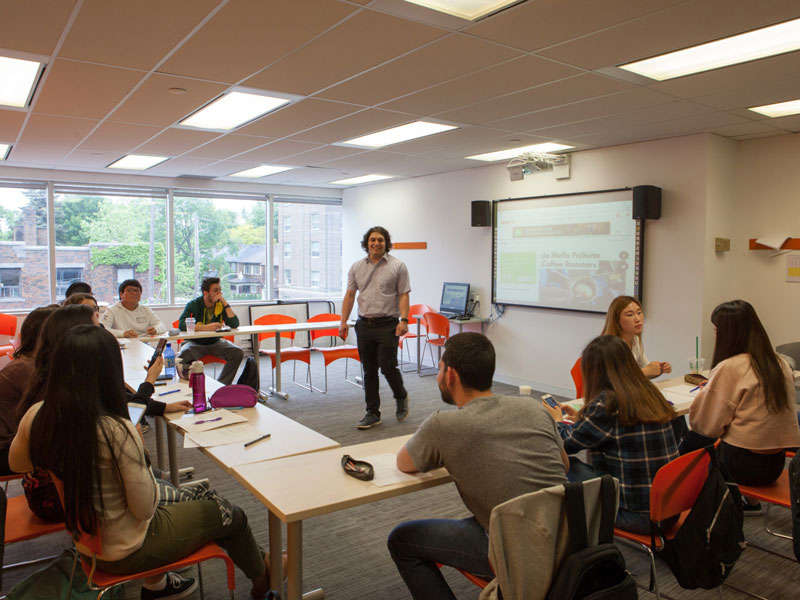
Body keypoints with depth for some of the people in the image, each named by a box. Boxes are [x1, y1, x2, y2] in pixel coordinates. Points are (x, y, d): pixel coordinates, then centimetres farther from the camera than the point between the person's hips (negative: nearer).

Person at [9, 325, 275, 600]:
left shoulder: (35, 417, -14)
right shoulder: (118, 432, -34)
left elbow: (16, 463, 9)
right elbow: (145, 509, -23)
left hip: (82, 543, 7)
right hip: (127, 551, -7)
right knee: (231, 515, 13)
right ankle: (262, 578, 38)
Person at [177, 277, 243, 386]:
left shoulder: (221, 305, -1)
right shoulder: (193, 304, -7)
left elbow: (235, 324, -12)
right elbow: (181, 324, -23)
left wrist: (225, 303, -18)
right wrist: (206, 327, -34)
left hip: (215, 342, 2)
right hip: (195, 343, -2)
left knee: (238, 352, -22)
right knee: (184, 354, -35)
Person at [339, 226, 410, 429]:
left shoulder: (397, 266, 0)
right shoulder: (357, 267, 11)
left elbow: (403, 295, -5)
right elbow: (349, 295, 10)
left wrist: (404, 320, -16)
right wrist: (343, 322, 4)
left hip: (387, 325, -4)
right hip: (364, 325, 4)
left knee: (387, 366, -8)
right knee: (369, 371, 7)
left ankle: (401, 397, 22)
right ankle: (372, 413, 16)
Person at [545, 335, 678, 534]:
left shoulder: (607, 403, -18)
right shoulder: (650, 394, 4)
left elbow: (567, 444, -7)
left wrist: (557, 420, 13)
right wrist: (581, 417, 26)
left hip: (638, 515, -8)